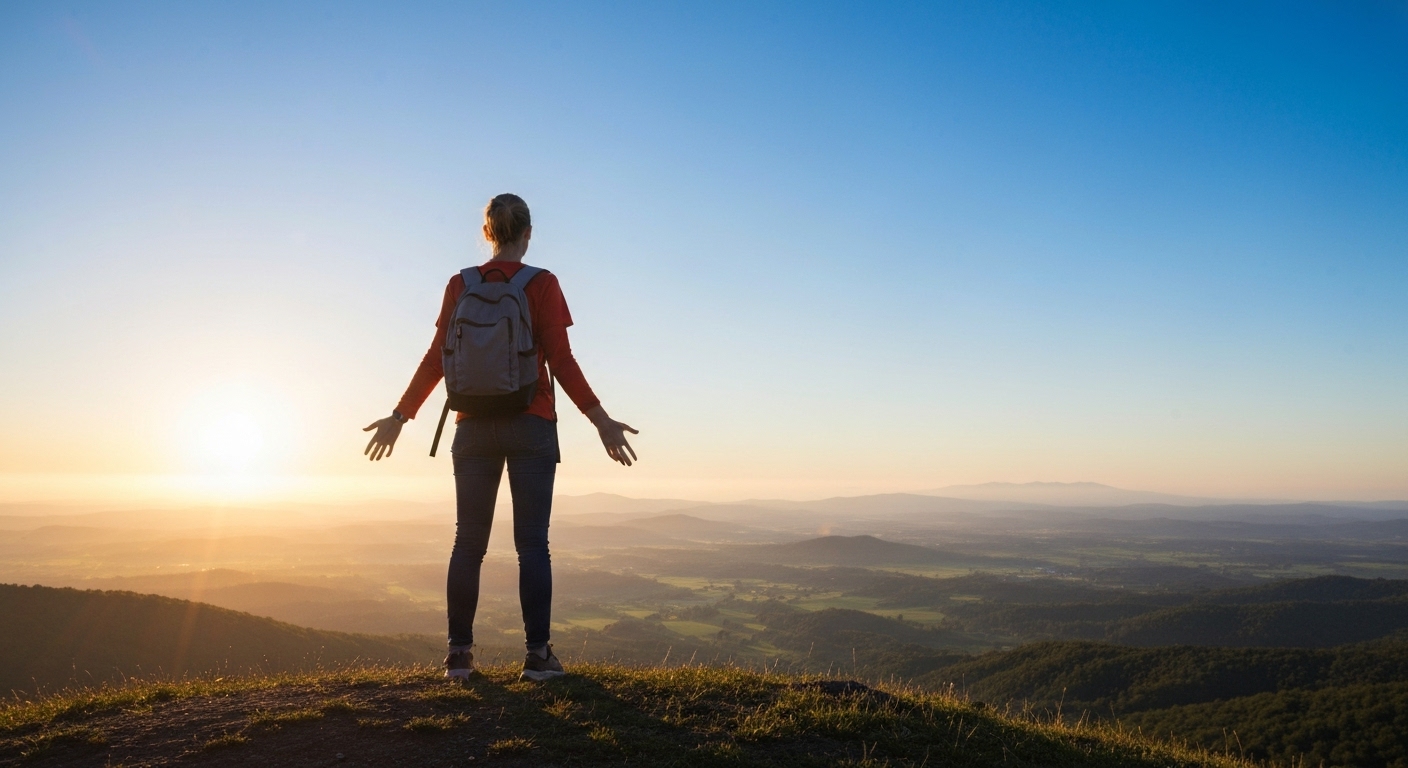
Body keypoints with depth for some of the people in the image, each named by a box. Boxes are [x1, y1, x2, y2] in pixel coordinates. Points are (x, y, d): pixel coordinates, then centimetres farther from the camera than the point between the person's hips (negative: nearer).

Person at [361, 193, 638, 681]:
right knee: (532, 543, 0)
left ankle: (459, 654, 9)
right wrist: (600, 419, -6)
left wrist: (400, 416, 12)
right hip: (531, 426, -3)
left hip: (474, 427, 3)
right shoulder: (542, 284, -3)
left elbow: (437, 358, 3)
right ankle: (538, 654, 0)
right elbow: (561, 359, -9)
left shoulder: (460, 285, 5)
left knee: (468, 542, 8)